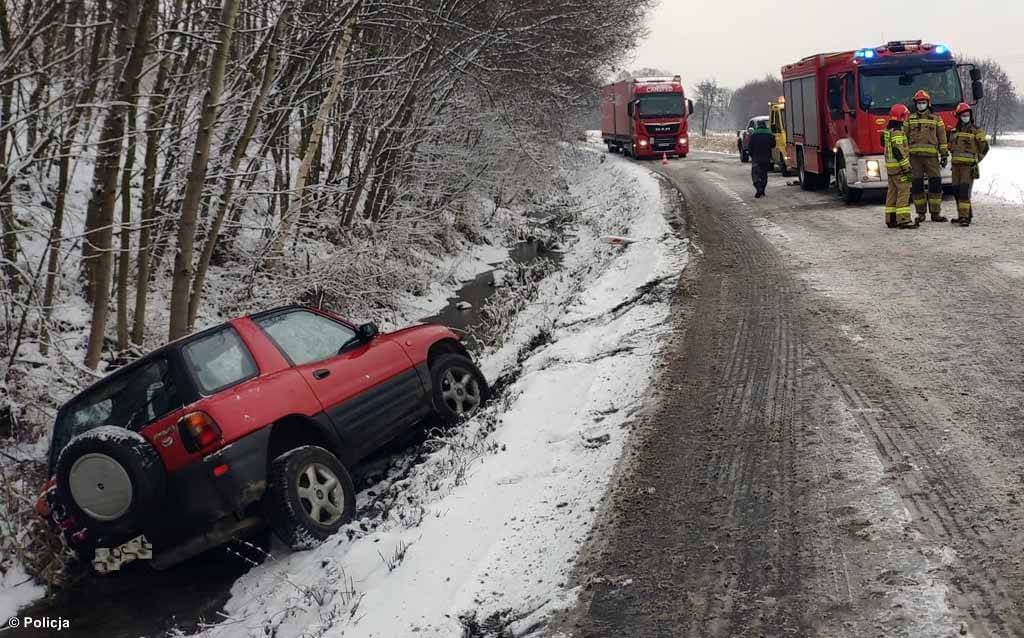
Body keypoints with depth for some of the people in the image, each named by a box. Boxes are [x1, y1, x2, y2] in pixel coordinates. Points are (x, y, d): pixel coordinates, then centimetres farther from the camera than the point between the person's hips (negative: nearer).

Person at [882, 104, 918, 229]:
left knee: (892, 192, 11)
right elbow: (899, 151, -22)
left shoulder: (887, 130, 13)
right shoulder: (897, 132, -16)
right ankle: (903, 220, -13)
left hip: (890, 166, 10)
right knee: (904, 191, -9)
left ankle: (891, 219, 14)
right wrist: (906, 167, -21)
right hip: (898, 166, -10)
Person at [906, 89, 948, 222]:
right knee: (917, 185, 1)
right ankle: (921, 213, 9)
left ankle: (935, 213, 0)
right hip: (914, 155, 1)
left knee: (935, 184, -5)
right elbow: (904, 138, 12)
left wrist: (944, 155, 3)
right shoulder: (910, 119, 13)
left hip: (931, 156, 0)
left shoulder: (936, 119, 11)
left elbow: (942, 138, 10)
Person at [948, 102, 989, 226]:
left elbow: (984, 147, 5)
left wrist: (976, 160, 2)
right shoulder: (954, 132, 14)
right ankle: (966, 214, 20)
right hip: (956, 165, 6)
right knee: (957, 191, 7)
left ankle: (964, 217, -19)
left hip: (969, 165, -6)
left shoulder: (976, 131, 0)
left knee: (964, 191, -15)